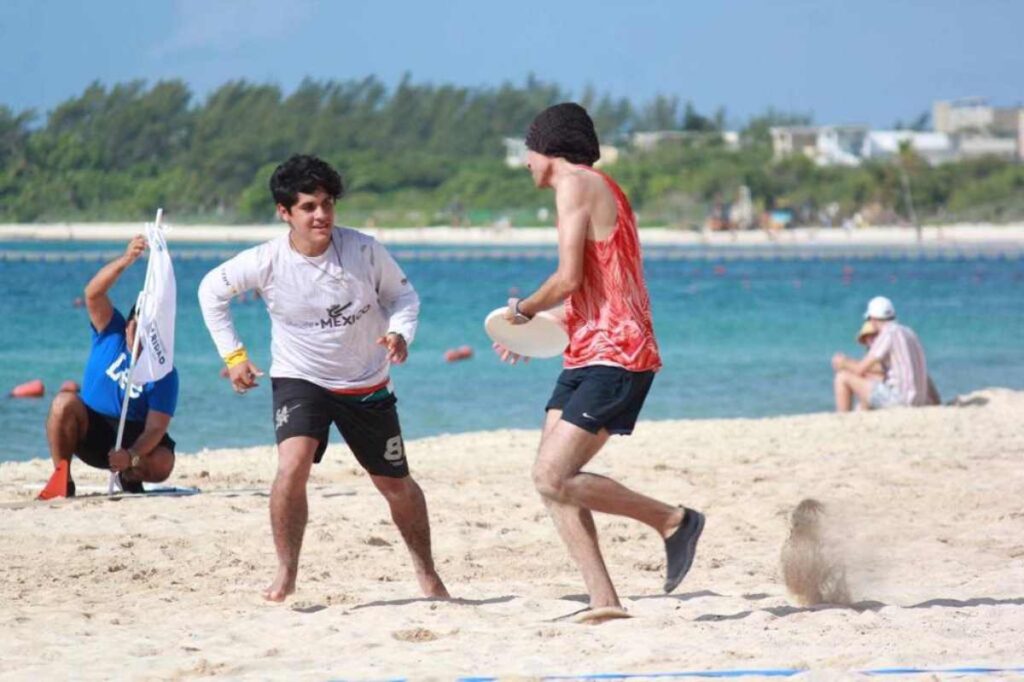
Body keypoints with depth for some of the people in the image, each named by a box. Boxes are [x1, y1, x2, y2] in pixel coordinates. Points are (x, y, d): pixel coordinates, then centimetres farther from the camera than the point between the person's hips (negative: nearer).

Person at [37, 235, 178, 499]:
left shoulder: (164, 373, -13)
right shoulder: (111, 333, -8)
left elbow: (156, 428, -20)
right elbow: (93, 293, -27)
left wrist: (131, 457, -40)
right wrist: (125, 261, -44)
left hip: (134, 438, 0)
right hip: (91, 430, 0)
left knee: (162, 464, -30)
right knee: (64, 402, -31)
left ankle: (129, 477, 8)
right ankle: (62, 477, -16)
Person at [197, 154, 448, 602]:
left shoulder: (363, 250, -17)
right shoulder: (267, 262, -17)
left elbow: (402, 294, -1)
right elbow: (212, 290, 0)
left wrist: (400, 332, -21)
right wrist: (233, 354, -2)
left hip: (367, 384, 2)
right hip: (300, 379, -2)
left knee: (396, 484, 12)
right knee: (293, 464, -28)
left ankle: (427, 575, 34)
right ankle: (285, 575, -15)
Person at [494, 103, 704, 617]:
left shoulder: (576, 185, -8)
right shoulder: (604, 191, 23)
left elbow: (568, 279, -17)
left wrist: (523, 310, 0)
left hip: (612, 360, -10)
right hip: (589, 358, 10)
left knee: (553, 478, -17)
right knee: (552, 480, 1)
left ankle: (673, 520, -4)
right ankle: (603, 600, -4)